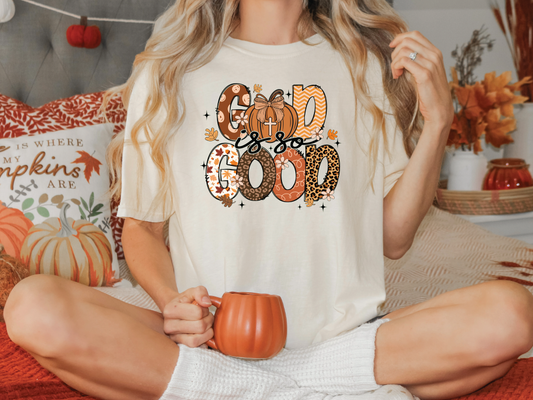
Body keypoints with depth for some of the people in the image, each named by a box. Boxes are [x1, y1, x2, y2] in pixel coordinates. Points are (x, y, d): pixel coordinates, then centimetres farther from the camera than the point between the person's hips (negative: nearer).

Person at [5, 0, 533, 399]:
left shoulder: (370, 64, 8)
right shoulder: (167, 73, 5)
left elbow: (392, 238, 8)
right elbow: (141, 226, 10)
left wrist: (437, 124, -4)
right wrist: (171, 301, -11)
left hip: (340, 337, 1)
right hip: (208, 342, 0)